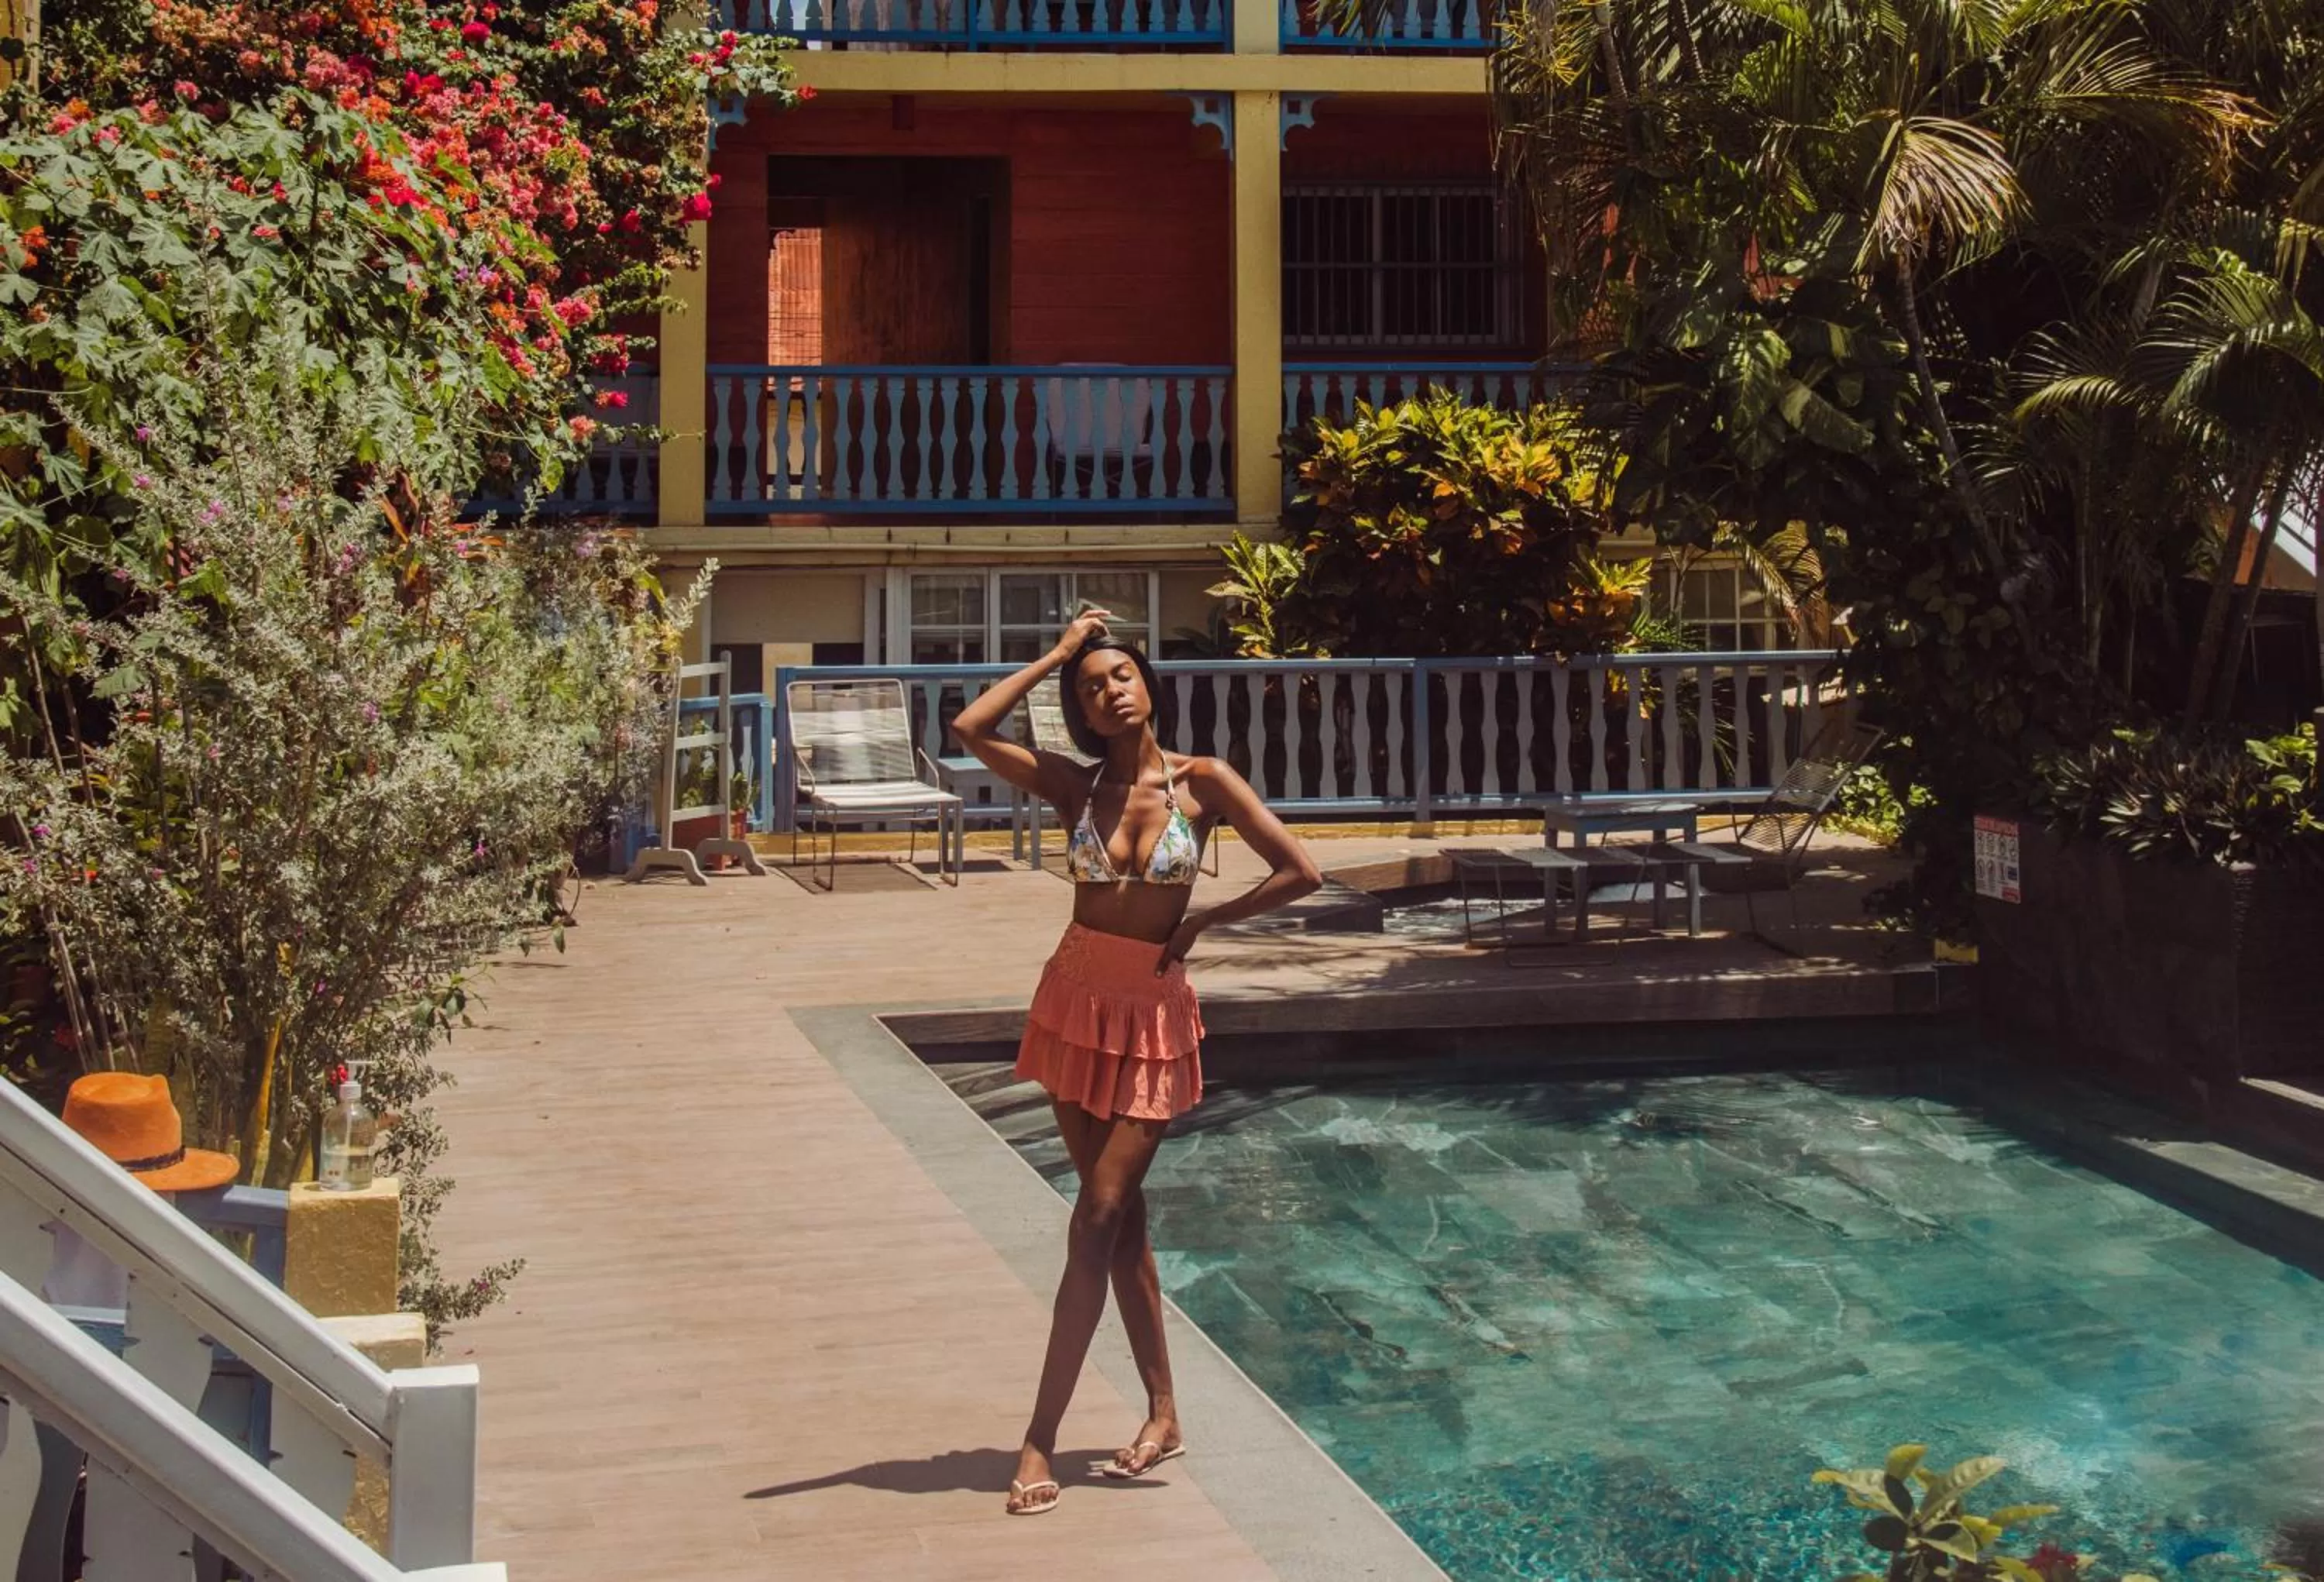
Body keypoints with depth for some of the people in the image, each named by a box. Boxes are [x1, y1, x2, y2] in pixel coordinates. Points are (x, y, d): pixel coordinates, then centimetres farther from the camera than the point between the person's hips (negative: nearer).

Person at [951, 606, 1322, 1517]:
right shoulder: (1075, 787, 1)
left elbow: (1300, 873, -7)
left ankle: (1040, 1440, -4)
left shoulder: (1203, 783, -6)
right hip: (1076, 1004, 3)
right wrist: (1055, 655, -4)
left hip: (1154, 1016, -3)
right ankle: (1164, 1414, 21)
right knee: (1119, 1215, 9)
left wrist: (1200, 923, -3)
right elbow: (969, 729, -11)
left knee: (1099, 1220, -7)